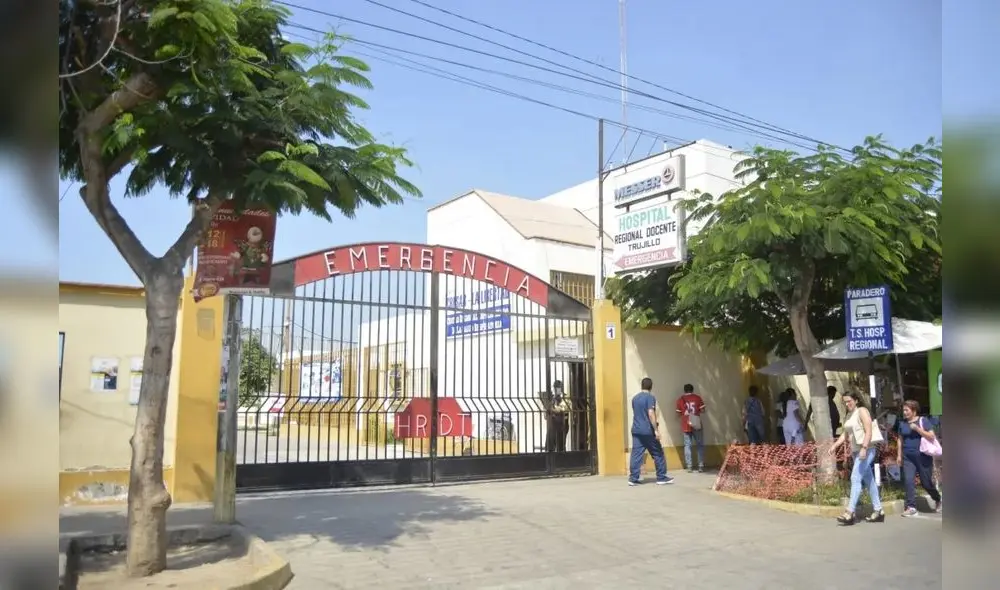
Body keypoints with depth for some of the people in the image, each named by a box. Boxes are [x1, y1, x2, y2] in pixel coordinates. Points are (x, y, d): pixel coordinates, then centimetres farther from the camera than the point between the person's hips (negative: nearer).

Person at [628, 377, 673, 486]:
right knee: (658, 454, 6)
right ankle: (661, 477, 10)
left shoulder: (635, 398, 14)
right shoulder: (650, 397, -9)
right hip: (648, 431, -6)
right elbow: (651, 414, -18)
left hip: (636, 430, 6)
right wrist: (656, 429, -16)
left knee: (636, 454, 3)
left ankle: (633, 478, -2)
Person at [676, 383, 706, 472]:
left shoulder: (680, 399, 4)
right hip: (696, 425, -1)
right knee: (700, 445, 7)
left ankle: (689, 467, 0)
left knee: (687, 446, 4)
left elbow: (679, 413, 7)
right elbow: (702, 410, -1)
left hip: (686, 426, 1)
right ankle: (701, 466, 2)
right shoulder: (697, 397, 1)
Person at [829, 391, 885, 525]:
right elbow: (845, 434, 18)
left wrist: (864, 448, -26)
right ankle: (878, 511, 17)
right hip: (856, 450, 9)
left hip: (866, 449, -9)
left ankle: (850, 513, -18)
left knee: (855, 478, -15)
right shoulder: (849, 415, 16)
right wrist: (835, 446, 5)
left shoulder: (862, 411, -8)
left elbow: (869, 431, -17)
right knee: (868, 480, 11)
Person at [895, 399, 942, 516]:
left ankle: (938, 499, 36)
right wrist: (899, 455, 10)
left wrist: (917, 429, -21)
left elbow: (932, 437, -11)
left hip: (923, 457, -3)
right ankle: (911, 507, -8)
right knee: (909, 481, -10)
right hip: (908, 458, 3)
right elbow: (900, 440, 14)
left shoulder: (923, 421, -4)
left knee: (926, 482, 6)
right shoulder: (902, 423, 7)